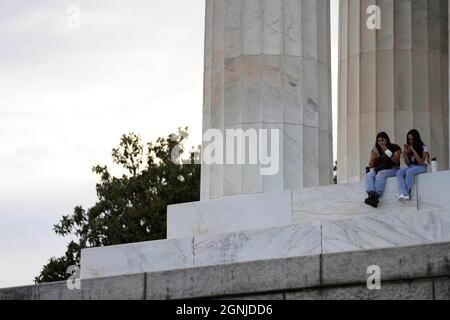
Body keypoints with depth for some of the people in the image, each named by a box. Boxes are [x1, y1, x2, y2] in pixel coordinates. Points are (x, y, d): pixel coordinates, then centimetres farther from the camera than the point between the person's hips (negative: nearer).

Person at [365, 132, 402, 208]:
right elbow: (370, 166, 11)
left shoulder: (395, 147, 2)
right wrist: (373, 157, -9)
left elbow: (396, 161, -12)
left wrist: (387, 151, -17)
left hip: (392, 169, -4)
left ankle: (376, 196, -44)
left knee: (381, 174, -35)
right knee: (369, 175, -25)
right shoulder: (376, 150, 14)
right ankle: (371, 195, -47)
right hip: (379, 170, 4)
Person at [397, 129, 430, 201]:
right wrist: (405, 153, -6)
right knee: (399, 173, -27)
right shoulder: (409, 148, 12)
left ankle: (407, 193, -35)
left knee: (409, 172, -37)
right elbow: (408, 163, 8)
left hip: (422, 167, -5)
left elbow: (421, 162, -11)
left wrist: (413, 151, -15)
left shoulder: (423, 148, -2)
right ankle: (403, 193, -44)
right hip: (411, 167, 5)